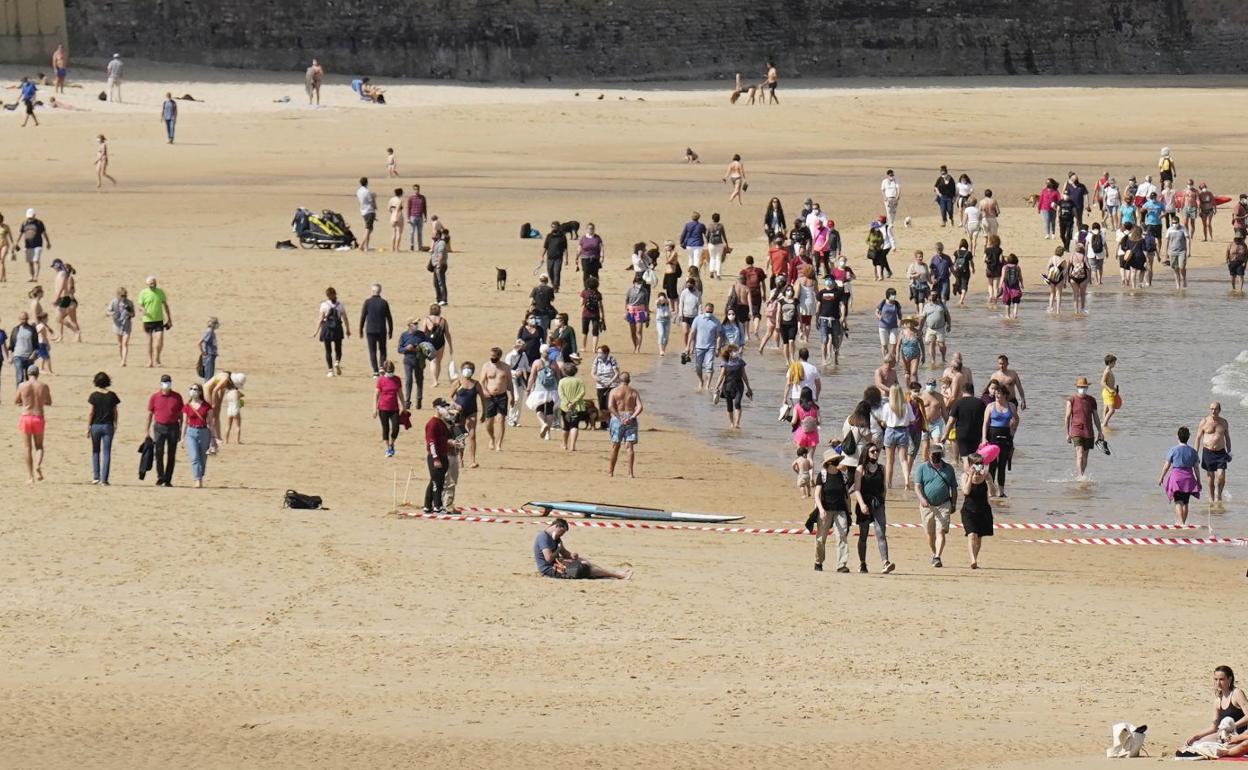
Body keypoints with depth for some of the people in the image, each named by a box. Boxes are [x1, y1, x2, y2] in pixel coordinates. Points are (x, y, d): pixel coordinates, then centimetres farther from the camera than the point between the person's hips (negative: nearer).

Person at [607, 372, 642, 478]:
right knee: (630, 446, 0)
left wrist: (620, 418, -14)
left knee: (615, 446, 9)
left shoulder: (614, 391, -1)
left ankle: (610, 471, 18)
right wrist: (631, 418, -12)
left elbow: (610, 407, -14)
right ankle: (630, 472, -5)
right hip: (631, 420, 1)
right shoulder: (634, 392, 5)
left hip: (617, 418, -1)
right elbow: (640, 407, -7)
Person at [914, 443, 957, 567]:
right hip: (927, 505, 0)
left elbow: (954, 488, 16)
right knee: (930, 533, 10)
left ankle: (937, 557, -18)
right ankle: (933, 554, 28)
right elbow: (917, 486, -4)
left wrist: (954, 504, 9)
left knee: (941, 532, -13)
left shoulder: (948, 469, 11)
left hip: (944, 506, 0)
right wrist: (922, 499, -21)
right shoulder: (922, 468, 5)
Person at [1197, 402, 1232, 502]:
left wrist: (1229, 452, 11)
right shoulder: (1204, 422, -1)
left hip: (1220, 452, 1)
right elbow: (1198, 438, 2)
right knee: (1210, 477, 4)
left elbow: (1227, 437, 15)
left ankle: (1218, 495, 11)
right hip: (1208, 452, -1)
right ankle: (1212, 498, 17)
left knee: (1221, 476, -10)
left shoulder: (1224, 422, 6)